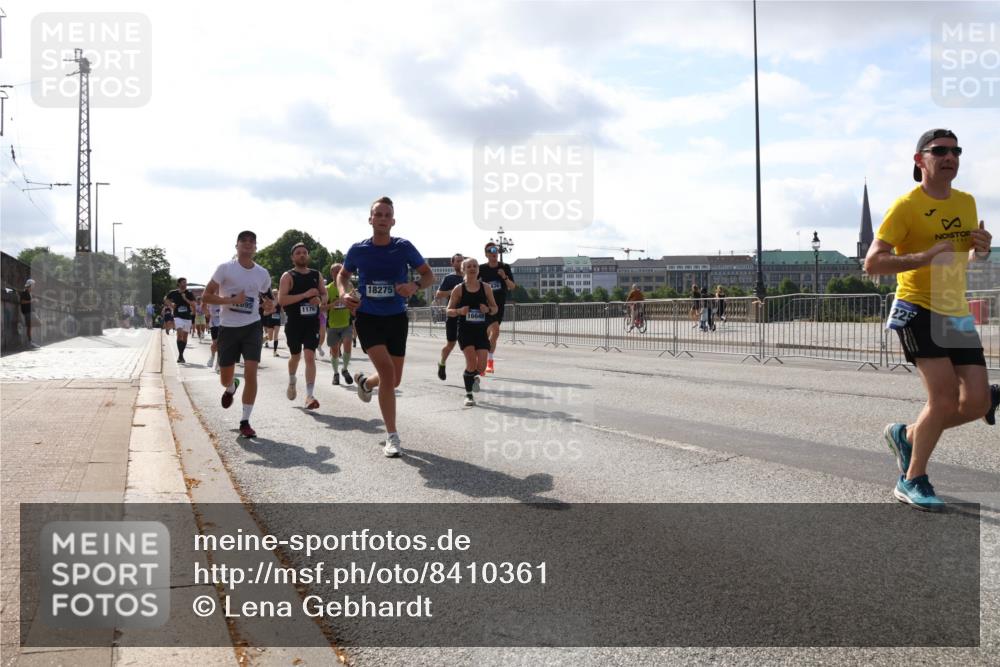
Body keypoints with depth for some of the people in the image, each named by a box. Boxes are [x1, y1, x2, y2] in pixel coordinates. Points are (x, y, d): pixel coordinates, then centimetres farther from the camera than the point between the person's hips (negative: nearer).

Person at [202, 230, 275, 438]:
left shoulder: (263, 274, 6)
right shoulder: (225, 269, -4)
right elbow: (206, 296, -5)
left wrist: (268, 306, -3)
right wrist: (230, 300, -19)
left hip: (252, 327, 1)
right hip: (228, 327, -1)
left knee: (251, 373, -12)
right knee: (225, 378, 8)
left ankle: (245, 422, -2)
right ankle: (231, 388, 48)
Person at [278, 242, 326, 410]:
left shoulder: (317, 275, 8)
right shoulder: (288, 276, -5)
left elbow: (324, 293, 19)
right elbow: (281, 300, -16)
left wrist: (320, 300, -6)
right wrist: (305, 295, -22)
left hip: (312, 321, 2)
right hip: (294, 322, -2)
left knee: (310, 356, -11)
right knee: (295, 356, 15)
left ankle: (310, 395, -14)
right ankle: (292, 382, 46)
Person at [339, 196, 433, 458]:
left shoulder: (403, 247, -7)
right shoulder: (358, 250, -4)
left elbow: (429, 274, 1)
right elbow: (343, 274, 14)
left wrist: (415, 285, -22)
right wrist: (345, 293, -8)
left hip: (396, 318, 2)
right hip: (368, 318, -2)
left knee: (394, 380, 8)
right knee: (387, 371, -20)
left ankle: (365, 382, 46)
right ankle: (392, 437, -10)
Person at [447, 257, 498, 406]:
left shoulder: (486, 288, 4)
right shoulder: (458, 289, -1)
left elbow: (495, 308, 11)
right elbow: (449, 311, 3)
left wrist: (488, 309, -11)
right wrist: (459, 311, -17)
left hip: (481, 331, 2)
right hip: (465, 331, -2)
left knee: (481, 367, -4)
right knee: (471, 362, -15)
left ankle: (474, 376, 35)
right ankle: (468, 394, 6)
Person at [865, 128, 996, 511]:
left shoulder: (966, 202, 11)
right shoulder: (906, 206, -10)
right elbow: (872, 264, -16)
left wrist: (981, 249, 1)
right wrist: (928, 256, -27)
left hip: (957, 313, 7)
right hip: (917, 310, -7)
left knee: (978, 402, 1)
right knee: (945, 396, -15)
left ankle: (906, 435, 25)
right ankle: (912, 481, 2)